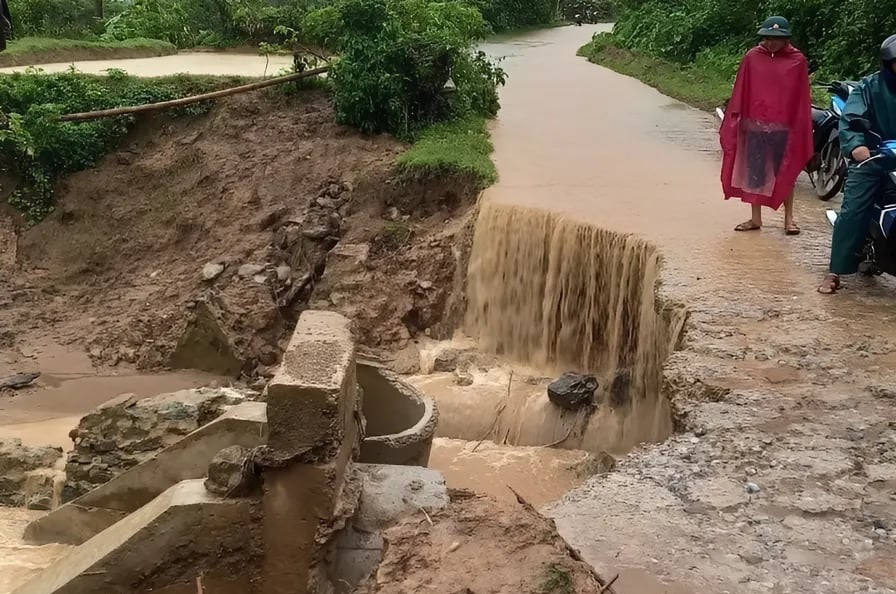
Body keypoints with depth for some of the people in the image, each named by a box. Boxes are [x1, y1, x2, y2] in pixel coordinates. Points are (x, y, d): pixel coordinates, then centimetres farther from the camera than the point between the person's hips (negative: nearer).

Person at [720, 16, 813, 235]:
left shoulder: (798, 61, -2)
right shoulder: (752, 58, 0)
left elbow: (802, 97, -1)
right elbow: (740, 92, 1)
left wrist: (801, 128, -3)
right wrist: (734, 119, -1)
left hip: (784, 127, -1)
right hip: (755, 125, 1)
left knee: (786, 172, 9)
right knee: (755, 172, 8)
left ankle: (789, 218, 18)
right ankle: (756, 218, 18)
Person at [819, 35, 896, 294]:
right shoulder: (870, 86, -1)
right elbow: (849, 119, -14)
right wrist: (854, 146, -34)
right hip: (871, 159, -2)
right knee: (853, 212, -10)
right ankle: (835, 271, -6)